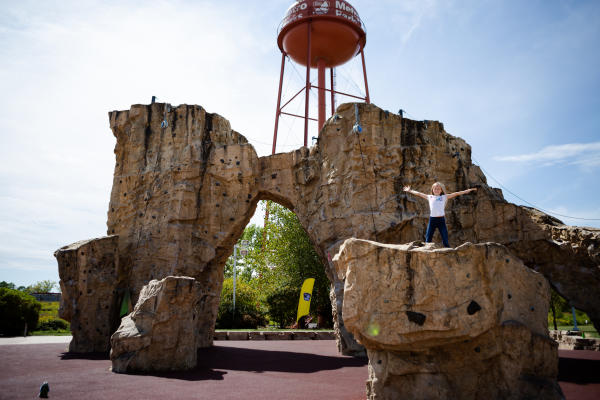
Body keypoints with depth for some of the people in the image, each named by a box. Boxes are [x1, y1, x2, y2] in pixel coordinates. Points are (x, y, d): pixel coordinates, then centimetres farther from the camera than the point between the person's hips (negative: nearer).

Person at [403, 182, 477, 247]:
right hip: (432, 220, 1)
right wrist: (409, 190, 25)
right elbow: (418, 193, 20)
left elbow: (456, 194, 6)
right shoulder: (429, 197, 12)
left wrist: (468, 190, 4)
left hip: (441, 219, -1)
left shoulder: (444, 197, 8)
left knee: (445, 240, -1)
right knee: (428, 240, 2)